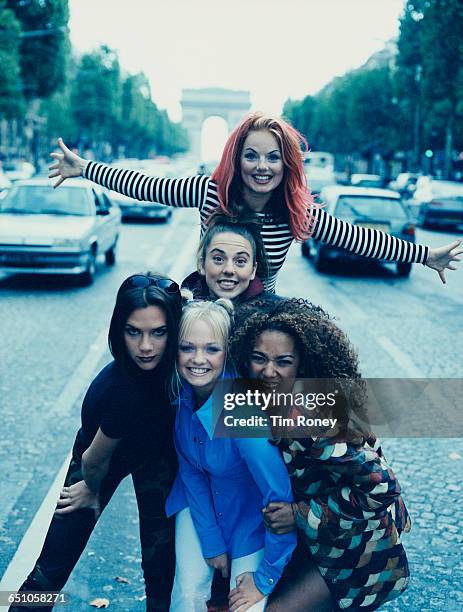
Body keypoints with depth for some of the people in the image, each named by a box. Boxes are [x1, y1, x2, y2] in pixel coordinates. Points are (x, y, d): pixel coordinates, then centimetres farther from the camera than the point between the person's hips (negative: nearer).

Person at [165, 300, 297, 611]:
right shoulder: (179, 394, -17)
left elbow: (280, 496, -31)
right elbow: (189, 470, -4)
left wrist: (266, 578, -21)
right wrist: (211, 541, -7)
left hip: (249, 511, -4)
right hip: (200, 499, 4)